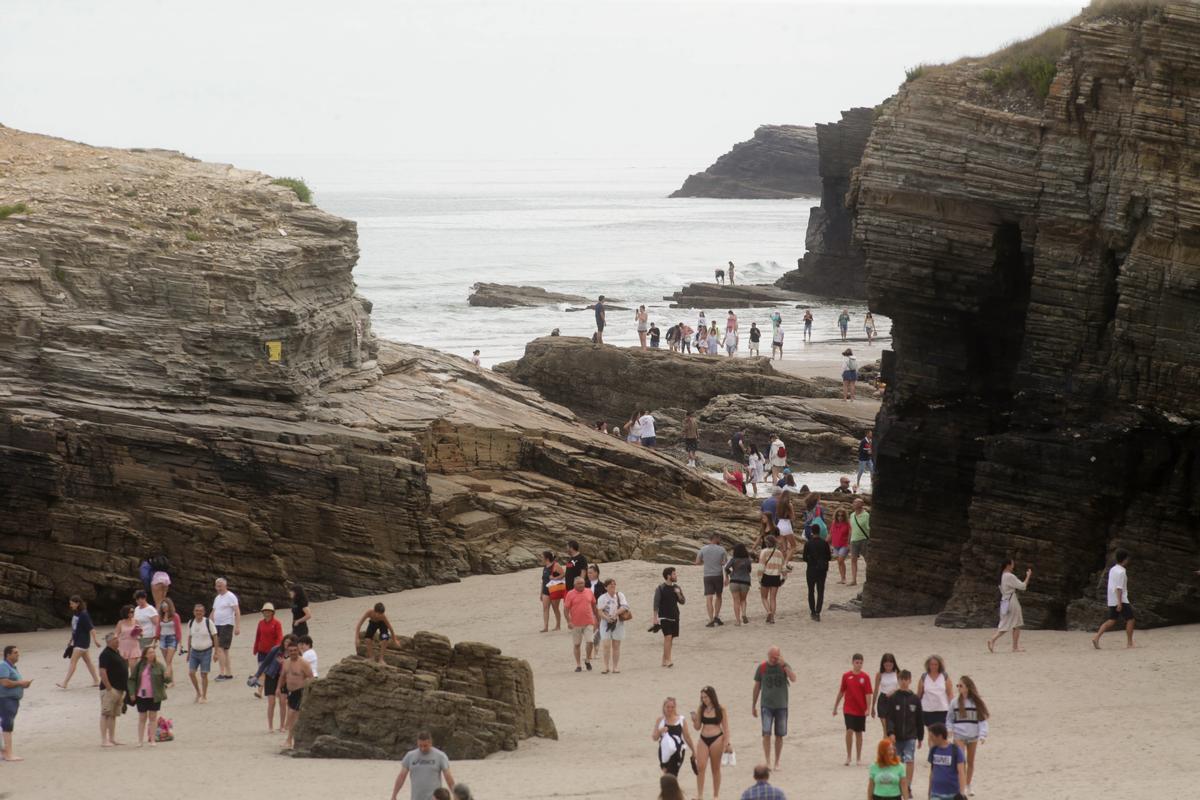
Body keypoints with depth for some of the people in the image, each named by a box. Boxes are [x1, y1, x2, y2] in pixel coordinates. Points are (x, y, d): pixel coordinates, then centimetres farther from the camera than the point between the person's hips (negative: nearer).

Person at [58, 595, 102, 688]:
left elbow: (91, 628, -19)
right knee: (87, 661, 15)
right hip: (77, 641, 9)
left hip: (82, 641, -9)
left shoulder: (84, 615, -17)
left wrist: (95, 640, -22)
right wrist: (71, 641, 21)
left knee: (73, 661, -10)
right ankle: (96, 680, 23)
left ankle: (64, 683, -10)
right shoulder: (75, 614, 8)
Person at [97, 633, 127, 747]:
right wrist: (109, 688, -22)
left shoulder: (117, 653, 16)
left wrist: (124, 689, 20)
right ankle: (104, 740, -7)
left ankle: (112, 739, 17)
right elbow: (102, 672, -20)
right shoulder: (106, 654, -13)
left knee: (113, 715, 12)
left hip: (119, 689, 9)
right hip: (110, 689, -9)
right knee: (106, 714, -7)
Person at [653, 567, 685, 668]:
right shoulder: (661, 588, -8)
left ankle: (664, 660, 14)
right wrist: (655, 618, -13)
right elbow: (656, 603, -8)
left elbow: (682, 602, 10)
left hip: (674, 616, 6)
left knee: (671, 638, 6)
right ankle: (667, 660, -17)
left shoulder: (676, 587, 8)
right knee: (668, 637, -16)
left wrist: (679, 594, -9)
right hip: (664, 617, -6)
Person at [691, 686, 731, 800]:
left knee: (716, 768, 7)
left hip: (716, 739, -3)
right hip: (703, 739, 3)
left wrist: (726, 742, -7)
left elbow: (725, 727, 0)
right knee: (700, 767, -9)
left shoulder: (721, 709, -3)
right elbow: (697, 727, 9)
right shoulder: (701, 709, 5)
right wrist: (694, 720, -11)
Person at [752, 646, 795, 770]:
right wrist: (753, 705, 11)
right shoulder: (762, 668, 1)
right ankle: (767, 762, -10)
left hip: (781, 705, 1)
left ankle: (777, 762, 16)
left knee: (779, 735, 5)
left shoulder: (784, 666, -1)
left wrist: (783, 665, -25)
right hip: (767, 705, -1)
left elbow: (793, 679, -17)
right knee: (766, 734, -12)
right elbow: (757, 687, 9)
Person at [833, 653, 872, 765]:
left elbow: (868, 694, -3)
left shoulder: (865, 677, -2)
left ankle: (858, 758, 17)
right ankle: (848, 756, -1)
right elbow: (841, 692, 8)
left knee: (859, 733, 8)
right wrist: (835, 707, 11)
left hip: (861, 710, 1)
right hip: (848, 709, -1)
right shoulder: (846, 676, 0)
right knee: (849, 731, -13)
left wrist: (868, 709, -11)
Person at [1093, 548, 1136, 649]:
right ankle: (1129, 643, 4)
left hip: (1112, 601, 8)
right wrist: (1119, 603, -24)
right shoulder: (1121, 572, -15)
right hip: (1121, 600, -8)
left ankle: (1096, 637, -6)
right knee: (1130, 619, 3)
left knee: (1112, 620, 9)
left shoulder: (1112, 570, 15)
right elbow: (1119, 588, -21)